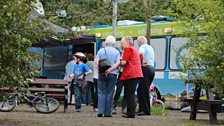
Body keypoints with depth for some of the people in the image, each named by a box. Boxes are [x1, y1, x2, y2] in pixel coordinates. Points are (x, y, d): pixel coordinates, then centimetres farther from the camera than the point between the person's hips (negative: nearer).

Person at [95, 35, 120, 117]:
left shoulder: (101, 51, 6)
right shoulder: (116, 52, 3)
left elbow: (96, 61, -4)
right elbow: (117, 63, -8)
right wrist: (110, 70, -14)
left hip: (102, 74, 1)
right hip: (112, 74, -1)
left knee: (101, 92, 6)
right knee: (110, 93, 4)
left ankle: (100, 111, -5)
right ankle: (107, 113, 5)